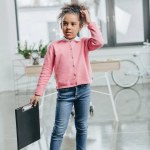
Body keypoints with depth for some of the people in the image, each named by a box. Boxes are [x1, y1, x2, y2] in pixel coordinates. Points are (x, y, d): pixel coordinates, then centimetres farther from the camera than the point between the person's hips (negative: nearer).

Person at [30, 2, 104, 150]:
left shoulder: (84, 43, 4)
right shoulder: (54, 46, -1)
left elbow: (98, 42, -18)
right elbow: (46, 72, 0)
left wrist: (90, 22, -10)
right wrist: (38, 93, -3)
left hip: (84, 90, 2)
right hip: (64, 92, -2)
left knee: (82, 127, 14)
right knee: (59, 129, -2)